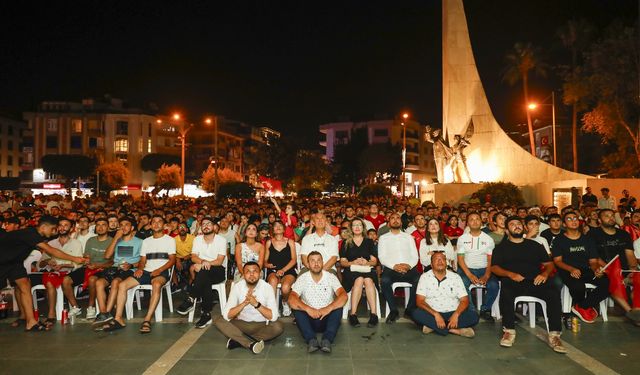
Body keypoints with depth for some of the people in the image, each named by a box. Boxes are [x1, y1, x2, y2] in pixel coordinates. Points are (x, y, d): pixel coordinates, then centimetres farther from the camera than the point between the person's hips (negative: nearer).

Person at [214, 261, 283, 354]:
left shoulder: (266, 287, -14)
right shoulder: (237, 287, -11)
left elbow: (273, 316, -21)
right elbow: (226, 315, -19)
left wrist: (256, 304, -33)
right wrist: (244, 303, -32)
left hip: (262, 325, -1)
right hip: (241, 323, 1)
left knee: (278, 327, -30)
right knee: (219, 320, -22)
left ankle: (238, 340, -22)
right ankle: (250, 344, -32)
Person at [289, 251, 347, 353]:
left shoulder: (331, 277, -5)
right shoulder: (302, 278, -5)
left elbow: (343, 296, -20)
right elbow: (291, 299, -20)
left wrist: (328, 308, -36)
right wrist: (308, 309, -36)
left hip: (327, 319, 0)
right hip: (309, 320, 0)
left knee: (338, 307, -28)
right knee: (296, 308, -27)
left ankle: (327, 340, -37)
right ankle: (311, 340, -36)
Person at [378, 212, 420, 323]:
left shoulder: (408, 237, 22)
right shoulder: (383, 238, 17)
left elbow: (415, 256, 11)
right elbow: (382, 257, 4)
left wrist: (408, 265, -11)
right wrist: (394, 266, -14)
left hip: (409, 268, 2)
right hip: (391, 268, -1)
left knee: (419, 279, -30)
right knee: (385, 280, -35)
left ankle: (410, 310, -12)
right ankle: (393, 310, -17)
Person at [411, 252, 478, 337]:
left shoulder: (455, 277, 5)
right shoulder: (425, 277, 1)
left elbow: (464, 300, 0)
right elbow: (419, 301, -7)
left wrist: (456, 314, -20)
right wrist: (436, 314, -22)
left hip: (452, 314, 2)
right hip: (432, 314, -1)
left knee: (473, 316, -24)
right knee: (416, 314, -30)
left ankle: (433, 326, -24)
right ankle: (455, 330, -26)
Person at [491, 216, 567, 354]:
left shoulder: (535, 245, 23)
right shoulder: (501, 247, 17)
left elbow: (549, 264, 19)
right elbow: (494, 267, 6)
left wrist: (545, 274, -4)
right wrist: (511, 274, -12)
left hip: (535, 281, 2)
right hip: (512, 281, -2)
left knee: (554, 293, -28)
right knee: (506, 293, -36)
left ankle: (554, 334, -23)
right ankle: (509, 331, -24)